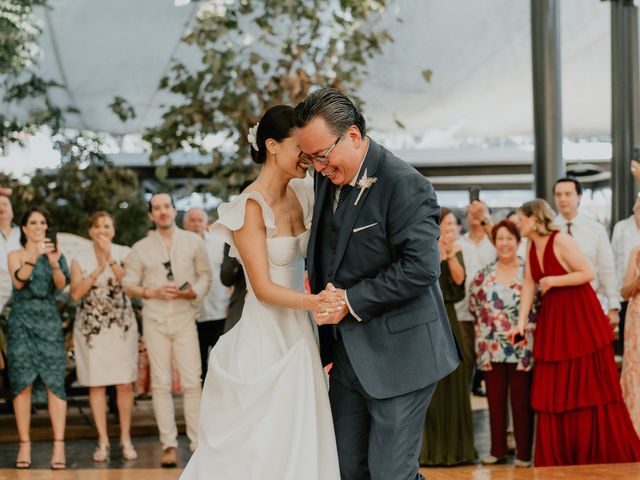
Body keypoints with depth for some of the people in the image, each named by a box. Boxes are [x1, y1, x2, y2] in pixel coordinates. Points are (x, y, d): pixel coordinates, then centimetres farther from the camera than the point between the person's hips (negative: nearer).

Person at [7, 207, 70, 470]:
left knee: (54, 381, -9)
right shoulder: (15, 255, 9)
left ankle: (59, 446, -12)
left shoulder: (55, 254, 12)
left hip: (49, 322, 0)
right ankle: (24, 445, -1)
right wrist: (33, 258, -25)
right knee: (22, 382, -4)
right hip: (22, 322, 0)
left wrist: (54, 264, -24)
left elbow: (61, 284, -5)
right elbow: (18, 281, -10)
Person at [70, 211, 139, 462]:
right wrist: (98, 270, -13)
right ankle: (103, 441, 10)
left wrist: (110, 259, -16)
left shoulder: (123, 253, 4)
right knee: (96, 384, 2)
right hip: (91, 326, 1)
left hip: (121, 324, -1)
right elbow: (76, 293, -6)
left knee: (125, 383, -2)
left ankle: (125, 439, 9)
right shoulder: (80, 258, 5)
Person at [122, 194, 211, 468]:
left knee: (192, 382, -7)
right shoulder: (141, 248, 7)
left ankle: (198, 443, -4)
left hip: (185, 319, -1)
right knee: (161, 383, 1)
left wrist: (195, 291, -12)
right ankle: (169, 444, 5)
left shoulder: (193, 242, 6)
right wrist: (153, 293, -9)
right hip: (155, 321, 1)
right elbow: (128, 284, 8)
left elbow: (205, 275, 9)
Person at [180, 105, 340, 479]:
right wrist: (319, 303, -33)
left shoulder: (301, 196, 6)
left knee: (299, 444, 11)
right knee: (259, 448, 0)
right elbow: (264, 288, -19)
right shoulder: (250, 208, -15)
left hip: (298, 335, 7)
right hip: (264, 339, -7)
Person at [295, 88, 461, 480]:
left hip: (398, 354, -8)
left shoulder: (405, 185, -17)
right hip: (349, 354, 8)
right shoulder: (329, 178, 7)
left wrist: (351, 301, -19)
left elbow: (422, 267, -23)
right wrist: (324, 289, 6)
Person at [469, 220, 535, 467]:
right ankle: (497, 450, 17)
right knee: (495, 401, 8)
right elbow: (473, 304, 16)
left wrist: (524, 325, -5)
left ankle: (523, 453, 8)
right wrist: (486, 324, 10)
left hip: (522, 348, -3)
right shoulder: (484, 275, 8)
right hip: (492, 349, 3)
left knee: (522, 402, 1)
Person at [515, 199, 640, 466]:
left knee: (590, 387, -1)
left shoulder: (560, 240, -15)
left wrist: (554, 280, -17)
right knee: (553, 391, 6)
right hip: (551, 319, 7)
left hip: (579, 316, -7)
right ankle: (559, 457, 13)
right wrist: (521, 321, -2)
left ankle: (605, 455, 9)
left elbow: (588, 273, -17)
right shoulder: (532, 246, 6)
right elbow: (529, 284, 5)